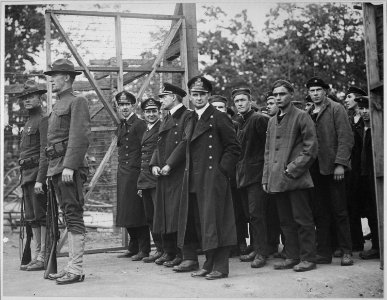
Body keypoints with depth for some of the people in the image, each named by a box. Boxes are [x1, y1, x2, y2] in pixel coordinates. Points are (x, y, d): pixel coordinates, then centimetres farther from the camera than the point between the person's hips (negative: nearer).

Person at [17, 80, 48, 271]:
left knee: (41, 217, -7)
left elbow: (45, 153, -16)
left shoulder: (43, 121, -7)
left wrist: (39, 180, -22)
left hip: (38, 174, -9)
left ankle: (43, 258, -3)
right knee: (32, 219, 9)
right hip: (26, 176, 9)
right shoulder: (28, 123, 22)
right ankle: (35, 257, 14)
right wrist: (24, 178, 17)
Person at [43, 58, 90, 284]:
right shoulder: (58, 105, 23)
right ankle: (72, 266, 15)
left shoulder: (77, 101, -5)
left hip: (69, 166, -9)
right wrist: (52, 171, 16)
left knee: (74, 217, -8)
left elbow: (80, 136, -15)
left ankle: (76, 270, -6)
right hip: (56, 167, 9)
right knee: (70, 217, 10)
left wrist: (69, 166, -22)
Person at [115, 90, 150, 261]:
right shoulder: (120, 127, 17)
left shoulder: (139, 124, -8)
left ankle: (144, 250, 5)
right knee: (127, 212, 12)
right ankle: (133, 247, 22)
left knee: (138, 211, -4)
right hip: (123, 175, 8)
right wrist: (122, 171, 15)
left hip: (136, 173, -8)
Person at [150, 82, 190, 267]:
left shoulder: (187, 117, -7)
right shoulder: (165, 121, 21)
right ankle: (168, 251, 21)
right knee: (164, 214, 11)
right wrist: (154, 165, 5)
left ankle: (181, 254, -1)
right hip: (164, 176, 9)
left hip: (179, 175, -9)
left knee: (177, 214, -8)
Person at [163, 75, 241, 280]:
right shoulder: (192, 121, 17)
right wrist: (169, 164, 9)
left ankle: (219, 267, 0)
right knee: (192, 220, 12)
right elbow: (184, 145, 19)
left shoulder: (219, 118, -5)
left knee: (214, 221, -6)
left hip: (213, 179, -8)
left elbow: (234, 148, -6)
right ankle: (190, 259, 23)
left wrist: (222, 169, -12)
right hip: (193, 181, 8)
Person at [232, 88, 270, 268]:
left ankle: (261, 253, -4)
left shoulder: (259, 119, -9)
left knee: (256, 214, -9)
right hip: (243, 176, 9)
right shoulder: (241, 123, 17)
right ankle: (256, 249, 20)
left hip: (256, 174, -9)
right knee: (250, 214, 12)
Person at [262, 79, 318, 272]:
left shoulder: (301, 117, -1)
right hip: (277, 181, 6)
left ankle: (308, 258, 6)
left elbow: (311, 148, -7)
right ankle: (292, 257, 18)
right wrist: (266, 178, 12)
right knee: (286, 221, 10)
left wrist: (293, 169, -13)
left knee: (302, 220, -2)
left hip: (296, 179, -6)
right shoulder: (272, 121, 18)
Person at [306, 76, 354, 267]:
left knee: (339, 211, 0)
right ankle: (324, 252, 12)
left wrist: (340, 164, -14)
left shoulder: (336, 109, 1)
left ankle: (346, 252, 8)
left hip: (332, 167, -4)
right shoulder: (308, 114, 13)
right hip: (315, 169, 4)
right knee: (320, 213, 5)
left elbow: (346, 138, -6)